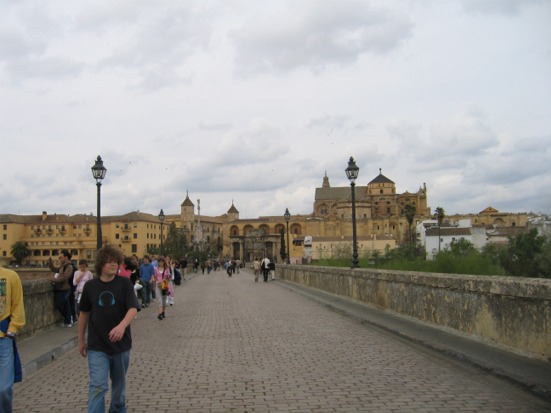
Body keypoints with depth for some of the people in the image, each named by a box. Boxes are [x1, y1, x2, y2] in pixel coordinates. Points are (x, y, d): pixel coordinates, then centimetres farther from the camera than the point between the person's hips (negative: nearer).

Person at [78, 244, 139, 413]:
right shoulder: (90, 286, -2)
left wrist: (122, 326, -37)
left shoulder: (125, 283, -7)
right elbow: (84, 313, 9)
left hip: (121, 343, 0)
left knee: (119, 383, 17)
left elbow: (133, 309, -18)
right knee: (98, 385, -8)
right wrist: (81, 339, 12)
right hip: (97, 345, 0)